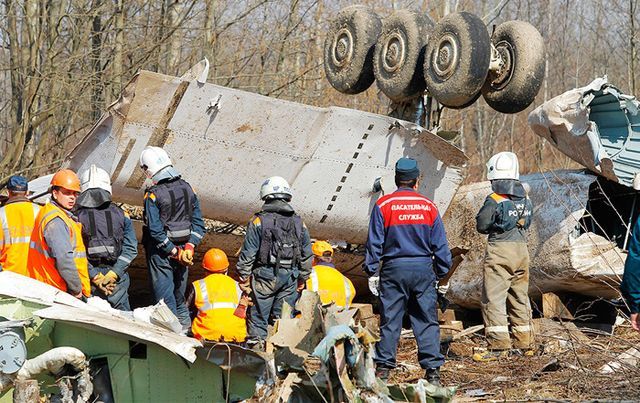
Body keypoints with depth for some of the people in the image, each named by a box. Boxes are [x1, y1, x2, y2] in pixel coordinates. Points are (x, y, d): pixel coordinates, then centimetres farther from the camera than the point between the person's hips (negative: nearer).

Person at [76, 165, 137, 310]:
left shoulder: (76, 217, -4)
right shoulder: (121, 215, 1)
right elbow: (130, 249, -3)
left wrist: (94, 276, -6)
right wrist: (113, 274, -7)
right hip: (117, 282, 1)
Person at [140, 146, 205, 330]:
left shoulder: (153, 195, -17)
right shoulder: (187, 188, 0)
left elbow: (155, 230, -20)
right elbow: (198, 221, 0)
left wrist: (174, 251, -14)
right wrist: (190, 246, -4)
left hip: (161, 252, -5)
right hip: (183, 247, 5)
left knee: (164, 293, 5)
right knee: (179, 290, 21)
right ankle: (184, 322, 31)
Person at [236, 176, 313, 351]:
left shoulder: (259, 221, -7)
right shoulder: (299, 223, 6)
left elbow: (248, 254, -8)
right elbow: (307, 255, 11)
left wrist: (244, 278, 0)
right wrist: (302, 279, 20)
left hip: (265, 276, -3)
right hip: (290, 277, 3)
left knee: (258, 316, 6)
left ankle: (257, 344, 6)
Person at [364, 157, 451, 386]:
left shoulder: (383, 205, -2)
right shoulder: (428, 206, 4)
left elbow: (374, 242, -3)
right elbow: (440, 245, 6)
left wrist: (372, 272, 4)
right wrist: (442, 274, 14)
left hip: (394, 269, -1)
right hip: (423, 269, 1)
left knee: (390, 320, 5)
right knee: (427, 321, 5)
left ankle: (383, 369, 6)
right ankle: (433, 370, 2)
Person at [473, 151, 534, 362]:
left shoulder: (494, 200, -13)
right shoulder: (526, 200, 7)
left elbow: (481, 226, -6)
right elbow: (527, 223, 13)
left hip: (500, 250, -7)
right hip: (522, 249, 7)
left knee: (493, 298, -3)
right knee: (520, 297, 17)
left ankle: (499, 346, -8)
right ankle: (525, 343, 24)